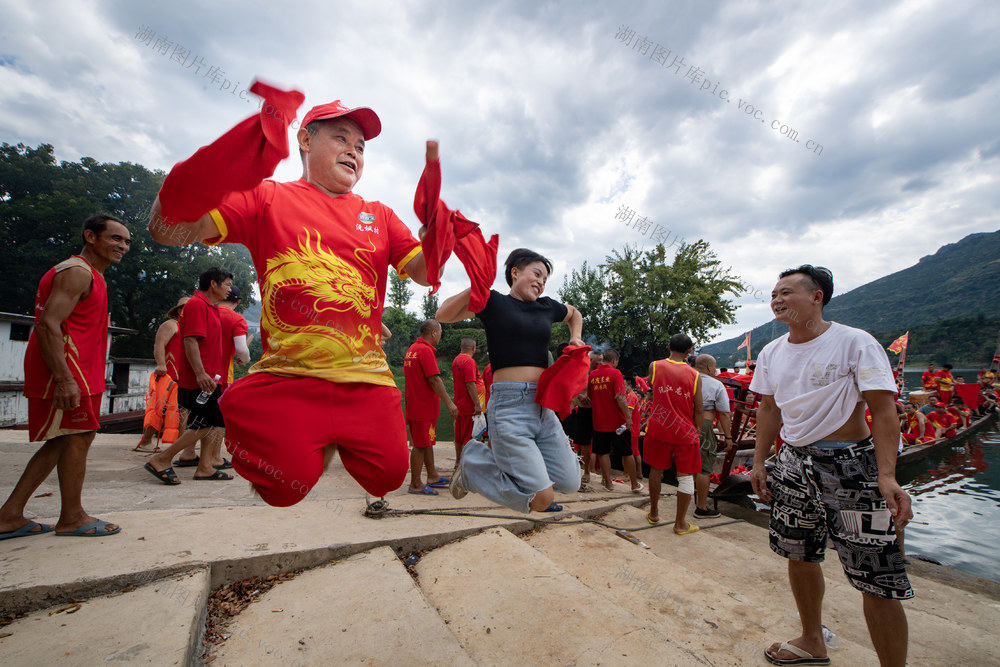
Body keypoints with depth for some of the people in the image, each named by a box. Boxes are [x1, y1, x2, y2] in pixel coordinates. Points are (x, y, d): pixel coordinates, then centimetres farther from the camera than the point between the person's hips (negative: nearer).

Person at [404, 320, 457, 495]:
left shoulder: (412, 349, 14)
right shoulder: (426, 350, -17)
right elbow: (434, 379, -22)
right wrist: (449, 402, -20)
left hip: (414, 404, 10)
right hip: (424, 406, -10)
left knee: (427, 442, 17)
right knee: (421, 445, -1)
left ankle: (432, 477, 28)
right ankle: (415, 485, 8)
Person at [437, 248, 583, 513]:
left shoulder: (547, 307, 16)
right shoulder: (494, 301, 0)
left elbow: (574, 313, 38)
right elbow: (444, 314, -10)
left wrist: (576, 338, 19)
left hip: (544, 406, 7)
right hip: (510, 404, -7)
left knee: (569, 482, 9)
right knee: (542, 499, -10)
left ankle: (509, 459, 28)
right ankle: (472, 463, 13)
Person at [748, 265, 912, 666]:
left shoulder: (855, 342, -10)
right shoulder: (771, 353, 6)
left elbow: (883, 410, -14)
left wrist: (887, 475, -24)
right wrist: (759, 463, 11)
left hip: (849, 464, -5)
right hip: (794, 463, 6)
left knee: (877, 579, -3)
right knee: (799, 555, 17)